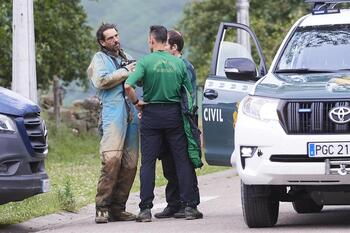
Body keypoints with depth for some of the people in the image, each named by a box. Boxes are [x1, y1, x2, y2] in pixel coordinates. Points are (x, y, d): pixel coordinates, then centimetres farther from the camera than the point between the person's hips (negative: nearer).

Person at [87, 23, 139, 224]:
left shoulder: (126, 58, 26)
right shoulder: (100, 59, 7)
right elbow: (101, 81, -10)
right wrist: (125, 72, -5)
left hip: (131, 114, 7)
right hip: (113, 114, -7)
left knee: (130, 163, 2)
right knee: (112, 159, -18)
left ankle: (118, 208, 6)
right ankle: (102, 208, -18)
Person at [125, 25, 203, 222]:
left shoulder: (145, 62, -6)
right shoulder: (179, 63, 4)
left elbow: (128, 86, -18)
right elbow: (190, 91, 5)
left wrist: (136, 102, -1)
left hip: (151, 114, -2)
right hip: (174, 114, 2)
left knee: (148, 162, 2)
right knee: (183, 160, 5)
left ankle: (146, 209, -2)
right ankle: (190, 206, 2)